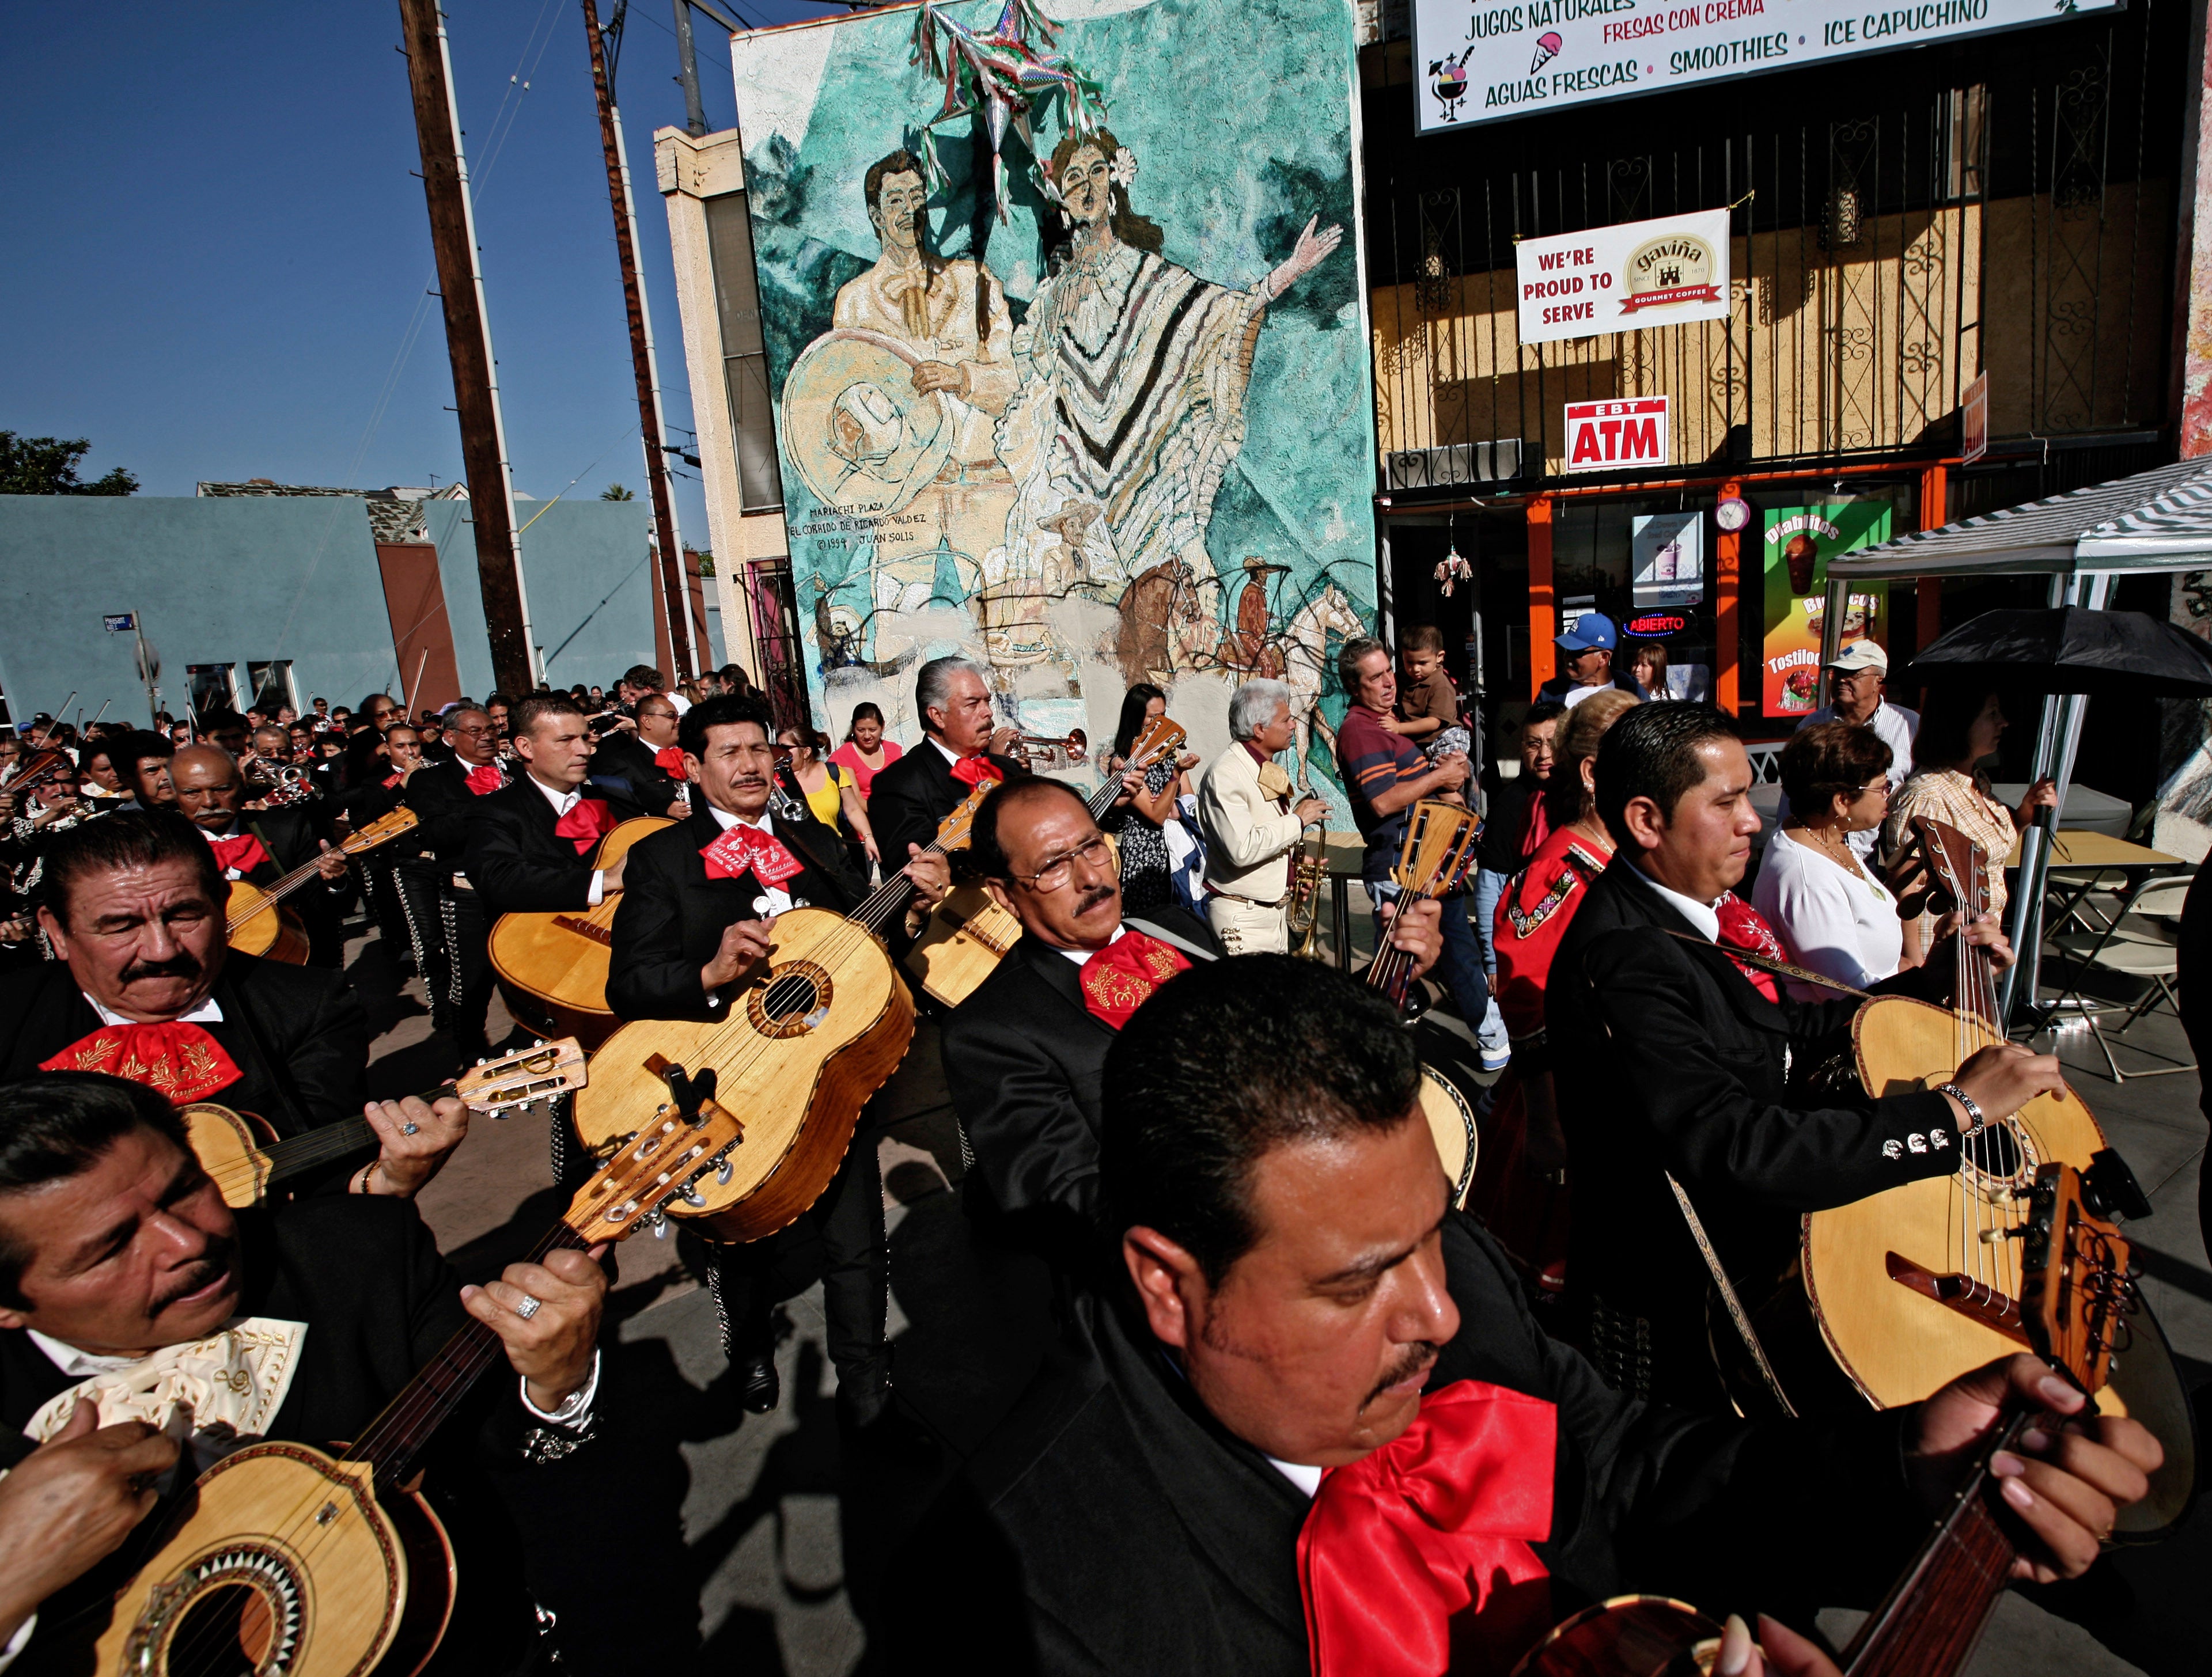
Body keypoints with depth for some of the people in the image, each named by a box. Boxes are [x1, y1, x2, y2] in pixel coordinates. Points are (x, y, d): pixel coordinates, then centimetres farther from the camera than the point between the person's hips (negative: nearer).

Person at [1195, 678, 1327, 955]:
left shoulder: (1269, 771, 12)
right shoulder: (1225, 775, -18)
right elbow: (1242, 849, -29)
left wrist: (1297, 857, 8)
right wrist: (1297, 820, -19)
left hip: (1280, 910, 9)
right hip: (1243, 919, -9)